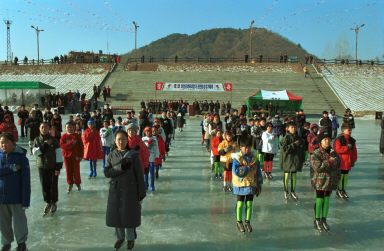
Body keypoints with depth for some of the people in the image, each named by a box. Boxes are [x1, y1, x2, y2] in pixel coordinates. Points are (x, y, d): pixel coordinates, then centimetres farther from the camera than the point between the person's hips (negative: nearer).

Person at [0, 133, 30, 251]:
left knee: (19, 221, 10)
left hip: (16, 197, -3)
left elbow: (26, 181, -13)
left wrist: (26, 200, -14)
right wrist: (12, 168, -24)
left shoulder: (21, 157, -12)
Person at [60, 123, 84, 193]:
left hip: (76, 156, -1)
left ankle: (78, 183, 23)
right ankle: (70, 184, 23)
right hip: (67, 156, 1)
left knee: (76, 170, 3)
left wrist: (80, 155, -7)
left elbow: (81, 146, -2)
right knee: (68, 171, 7)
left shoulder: (77, 136, -2)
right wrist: (71, 143, -22)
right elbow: (62, 145, -11)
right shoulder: (63, 136, 1)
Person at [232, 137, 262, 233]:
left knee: (249, 204, 9)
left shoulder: (254, 157, 3)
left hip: (251, 185, 3)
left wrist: (259, 185, 8)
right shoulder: (237, 158, -11)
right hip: (240, 185, -3)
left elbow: (258, 171, 8)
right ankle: (239, 222, 24)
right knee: (240, 204, 6)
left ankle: (248, 222, 26)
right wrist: (248, 167, -22)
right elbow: (237, 172, -21)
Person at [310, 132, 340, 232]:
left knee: (326, 200, 11)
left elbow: (338, 166, 15)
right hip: (320, 181, -5)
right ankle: (317, 220, 17)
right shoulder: (316, 154, -12)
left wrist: (337, 178, 10)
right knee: (319, 200, 2)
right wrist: (330, 161, -22)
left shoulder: (333, 153, 7)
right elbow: (318, 167, -23)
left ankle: (324, 219, 25)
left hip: (330, 181, 5)